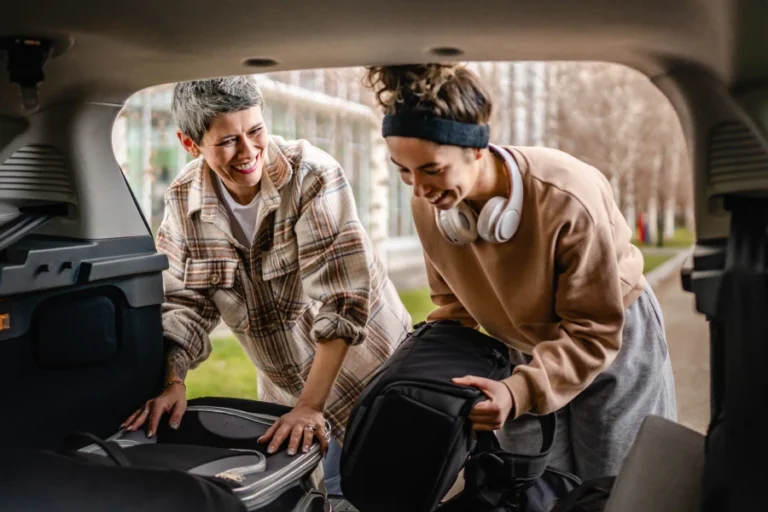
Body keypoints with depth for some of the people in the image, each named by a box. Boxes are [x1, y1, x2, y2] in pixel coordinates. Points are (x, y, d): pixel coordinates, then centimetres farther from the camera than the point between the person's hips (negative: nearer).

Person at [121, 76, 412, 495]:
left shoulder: (312, 176, -24)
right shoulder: (183, 199, -7)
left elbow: (341, 300, -28)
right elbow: (183, 302, -1)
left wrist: (311, 405, -31)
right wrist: (172, 380, -16)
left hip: (363, 373, -4)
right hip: (283, 391, 4)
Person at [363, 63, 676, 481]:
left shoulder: (567, 200, -35)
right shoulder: (427, 205, -19)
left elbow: (594, 331, -27)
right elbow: (453, 304, -2)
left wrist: (519, 391, -41)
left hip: (613, 345, -4)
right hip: (526, 353, 4)